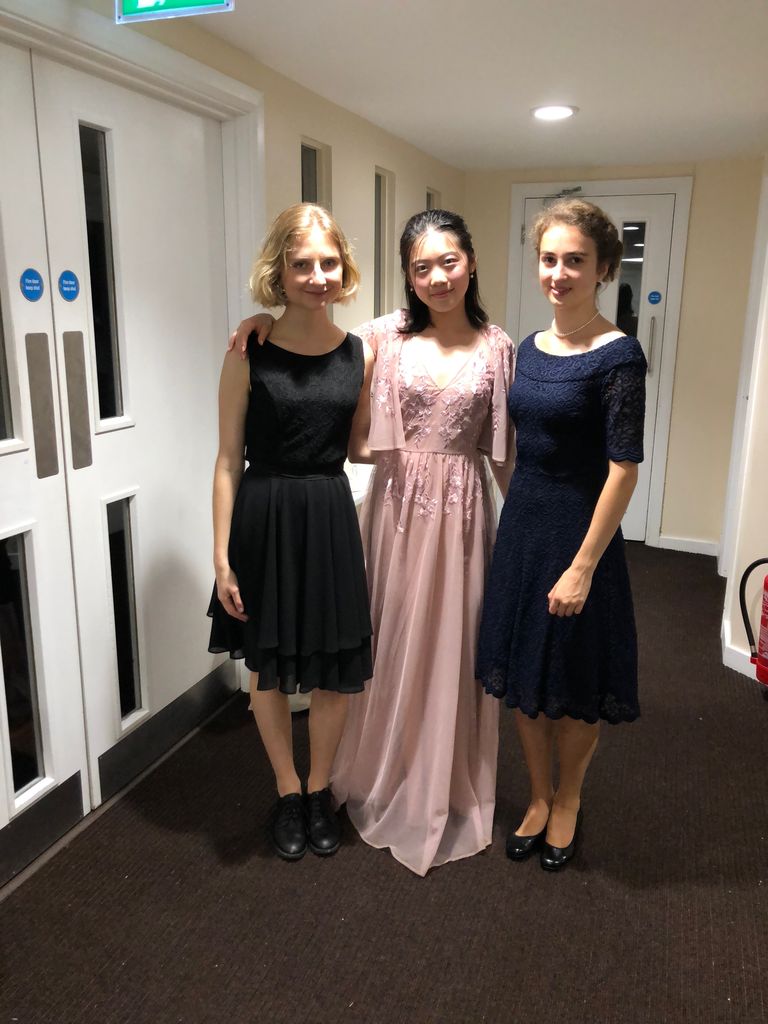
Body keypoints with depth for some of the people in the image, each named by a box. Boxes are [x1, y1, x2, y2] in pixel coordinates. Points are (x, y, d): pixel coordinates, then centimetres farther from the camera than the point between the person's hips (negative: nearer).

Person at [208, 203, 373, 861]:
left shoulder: (359, 353, 2)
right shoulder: (250, 355, -8)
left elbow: (361, 444, 11)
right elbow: (229, 461, -7)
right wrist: (222, 557, -9)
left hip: (331, 517, 3)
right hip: (264, 519, -2)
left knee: (338, 669, 10)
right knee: (270, 666, 13)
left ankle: (320, 789, 36)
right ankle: (288, 793, 37)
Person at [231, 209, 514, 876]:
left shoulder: (497, 348, 2)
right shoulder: (385, 336, -2)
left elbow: (506, 449, 6)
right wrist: (266, 329, -14)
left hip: (462, 511, 1)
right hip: (398, 505, 0)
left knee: (453, 650, 9)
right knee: (391, 645, 11)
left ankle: (448, 790, 32)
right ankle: (385, 781, 36)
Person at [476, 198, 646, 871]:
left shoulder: (617, 355, -14)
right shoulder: (531, 347, 6)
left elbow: (623, 469, -17)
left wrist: (584, 566, -18)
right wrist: (519, 520, 11)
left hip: (579, 531, -6)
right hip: (521, 524, 6)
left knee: (575, 683, 11)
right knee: (522, 670, 15)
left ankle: (568, 801, 36)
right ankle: (538, 796, 36)